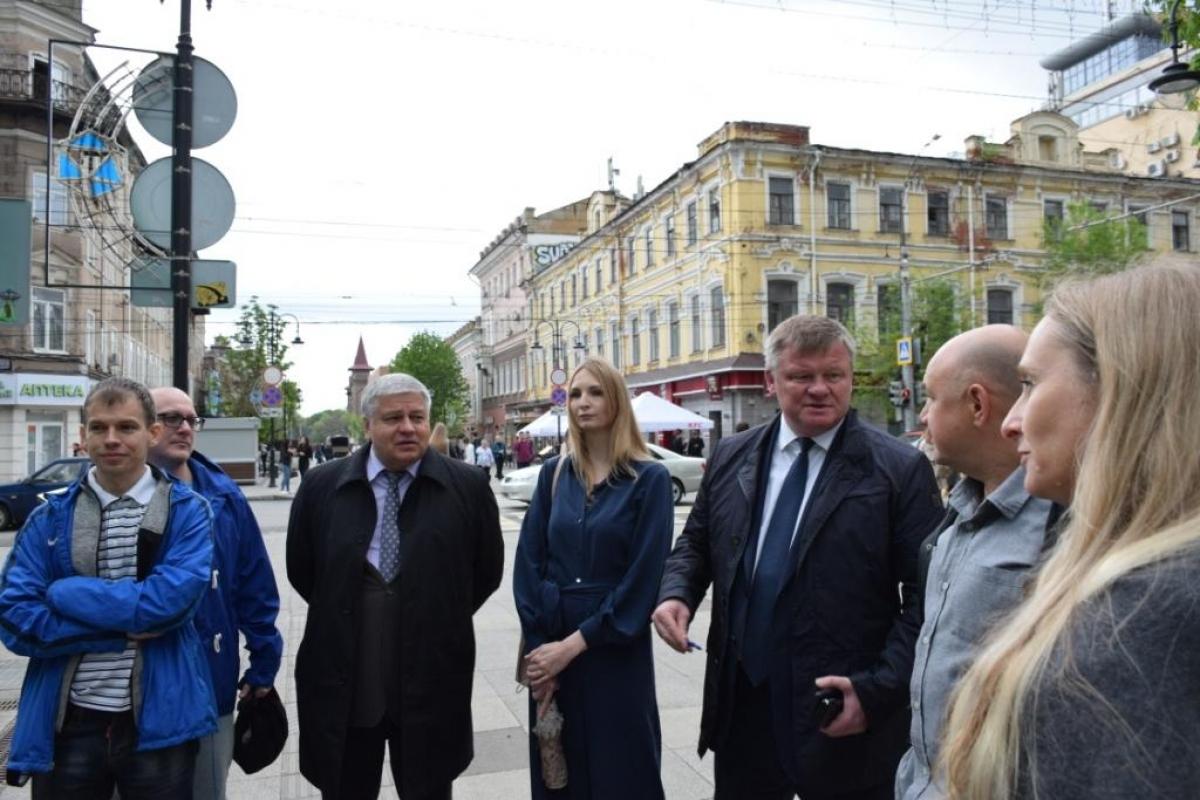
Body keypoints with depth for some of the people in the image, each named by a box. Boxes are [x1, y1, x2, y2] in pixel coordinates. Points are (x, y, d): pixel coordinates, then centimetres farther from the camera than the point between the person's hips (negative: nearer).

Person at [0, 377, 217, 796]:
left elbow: (172, 600, -19)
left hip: (158, 723, -2)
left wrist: (68, 593, -12)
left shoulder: (187, 511, -5)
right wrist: (122, 629, -15)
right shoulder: (50, 517, 2)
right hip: (68, 724, 2)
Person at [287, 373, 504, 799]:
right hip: (342, 681, 1)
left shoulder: (468, 486, -5)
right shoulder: (321, 486, -1)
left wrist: (442, 620, 4)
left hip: (431, 678, -1)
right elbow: (300, 569, 10)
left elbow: (488, 569, 5)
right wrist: (343, 617, 9)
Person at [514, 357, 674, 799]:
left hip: (616, 649, -3)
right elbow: (528, 563, 1)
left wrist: (574, 644, -14)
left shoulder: (649, 478, -9)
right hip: (550, 645, 4)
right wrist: (539, 645, -8)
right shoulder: (554, 474, 3)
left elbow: (643, 578, -13)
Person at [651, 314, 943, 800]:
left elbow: (925, 596, -8)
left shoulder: (900, 469, -8)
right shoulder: (731, 456, 5)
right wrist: (676, 593, -4)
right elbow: (696, 541, 15)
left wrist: (877, 689, -15)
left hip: (845, 718, -3)